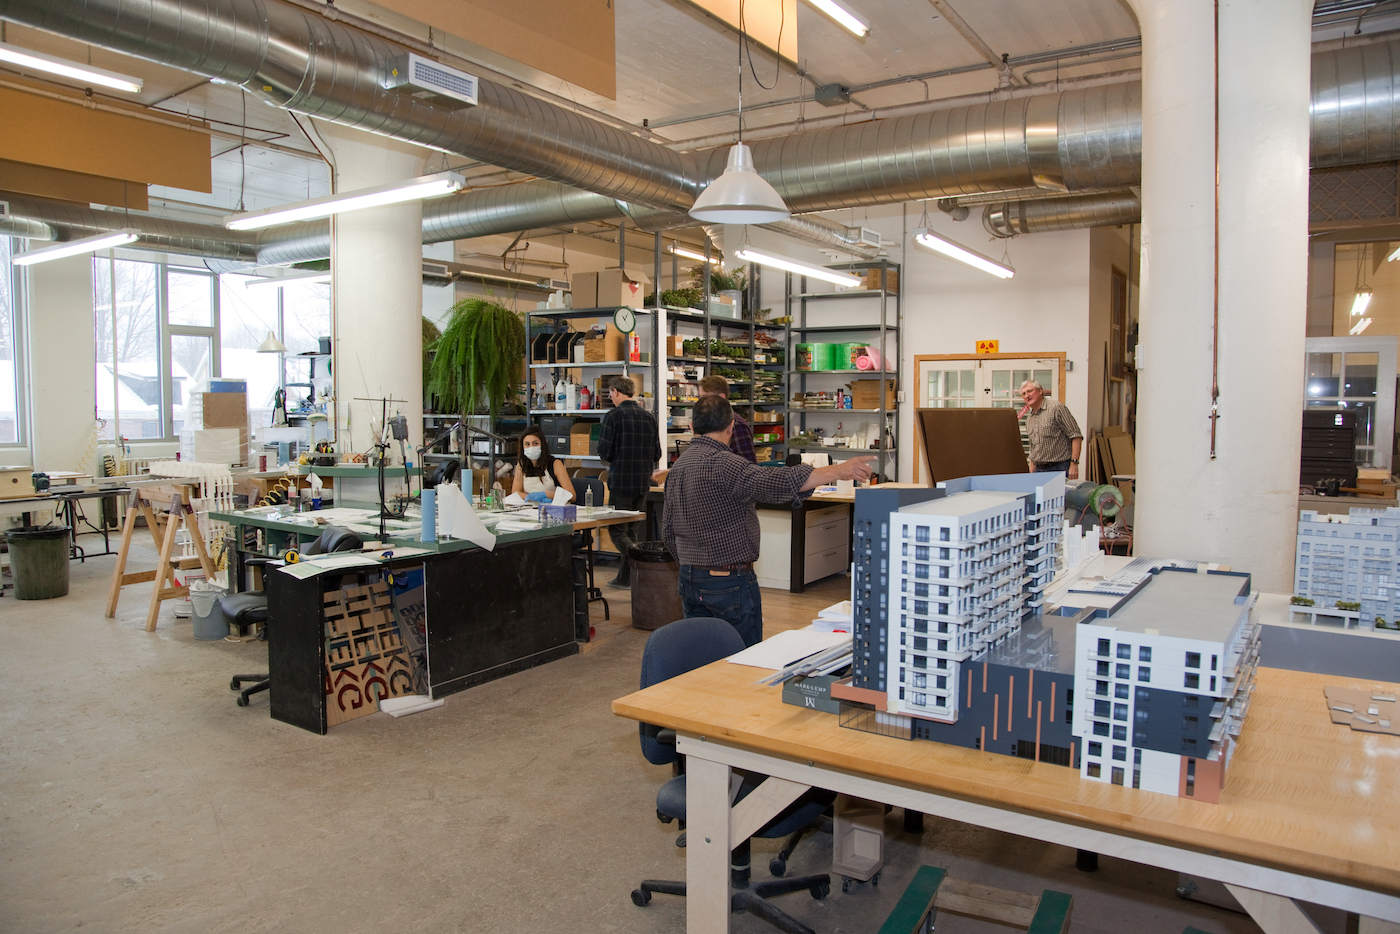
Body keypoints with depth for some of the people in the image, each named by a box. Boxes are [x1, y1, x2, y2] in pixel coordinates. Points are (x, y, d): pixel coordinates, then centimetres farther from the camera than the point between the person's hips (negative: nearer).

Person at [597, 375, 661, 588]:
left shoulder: (613, 416, -11)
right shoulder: (648, 416, 6)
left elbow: (605, 452, -12)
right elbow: (656, 453, 8)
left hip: (621, 482, -6)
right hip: (643, 483, 6)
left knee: (618, 532, 1)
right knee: (631, 530, 15)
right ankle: (625, 577, 22)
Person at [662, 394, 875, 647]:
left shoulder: (677, 467, 10)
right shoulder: (721, 463, -18)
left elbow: (668, 531, 17)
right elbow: (775, 483, -34)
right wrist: (838, 471, -33)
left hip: (688, 580, 8)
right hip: (730, 582, -8)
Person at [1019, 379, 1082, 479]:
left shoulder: (1056, 408, -8)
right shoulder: (1029, 418, 15)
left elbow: (1076, 436, -12)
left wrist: (1074, 464, -18)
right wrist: (1031, 474, 15)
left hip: (1059, 467, -6)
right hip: (1039, 469, 6)